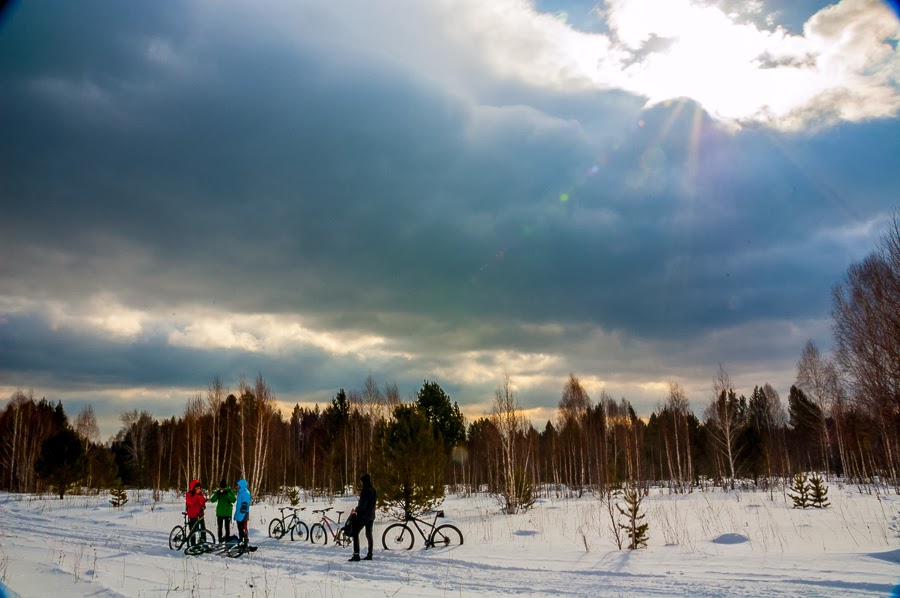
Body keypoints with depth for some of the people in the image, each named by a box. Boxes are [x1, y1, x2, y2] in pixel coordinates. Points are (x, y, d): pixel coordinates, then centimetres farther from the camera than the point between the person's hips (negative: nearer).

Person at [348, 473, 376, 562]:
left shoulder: (365, 490, -18)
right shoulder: (373, 490, 10)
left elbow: (362, 504, -21)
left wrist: (355, 510, -7)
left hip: (363, 515, -9)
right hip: (371, 516, 9)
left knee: (355, 533, -4)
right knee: (369, 534, 14)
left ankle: (356, 555, -10)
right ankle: (369, 555, 17)